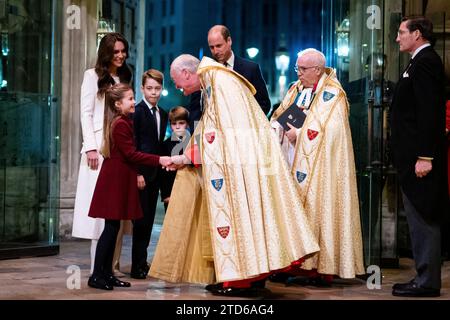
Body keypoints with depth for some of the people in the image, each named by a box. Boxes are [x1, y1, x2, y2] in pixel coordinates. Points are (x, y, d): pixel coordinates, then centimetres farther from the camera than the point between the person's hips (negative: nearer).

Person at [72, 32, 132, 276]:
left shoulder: (124, 78, 20)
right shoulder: (93, 76, 4)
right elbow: (86, 114, -2)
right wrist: (91, 147, -12)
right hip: (100, 145, -5)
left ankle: (113, 265, 5)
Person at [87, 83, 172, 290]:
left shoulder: (123, 122, 16)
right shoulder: (121, 124, -15)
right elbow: (131, 154, -19)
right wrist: (159, 160, -22)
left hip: (118, 179, 10)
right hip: (115, 180, -10)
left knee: (113, 227, 10)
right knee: (111, 228, -7)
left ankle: (107, 273, 14)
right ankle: (96, 275, -4)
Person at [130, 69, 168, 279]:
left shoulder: (162, 114, 15)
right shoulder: (137, 112, -8)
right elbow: (133, 145, -11)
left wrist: (162, 168, 10)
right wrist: (137, 173, -16)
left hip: (156, 173, 7)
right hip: (142, 173, -7)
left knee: (149, 219, 9)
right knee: (141, 219, -5)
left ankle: (142, 262, 17)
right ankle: (138, 266, 0)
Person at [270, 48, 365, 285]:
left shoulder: (331, 94, -6)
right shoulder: (296, 90, 17)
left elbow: (329, 131, -17)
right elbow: (278, 117, 17)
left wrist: (298, 134, -13)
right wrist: (277, 128, -5)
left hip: (319, 168, -7)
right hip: (294, 164, 7)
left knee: (316, 211, -7)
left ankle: (321, 269, -3)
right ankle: (298, 264, 7)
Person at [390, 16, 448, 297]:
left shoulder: (425, 62, -14)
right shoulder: (424, 61, 18)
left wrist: (424, 157, -25)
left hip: (421, 156, -11)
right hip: (417, 154, 11)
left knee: (423, 220, -5)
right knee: (422, 220, 14)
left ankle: (427, 282, 0)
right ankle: (426, 278, 21)